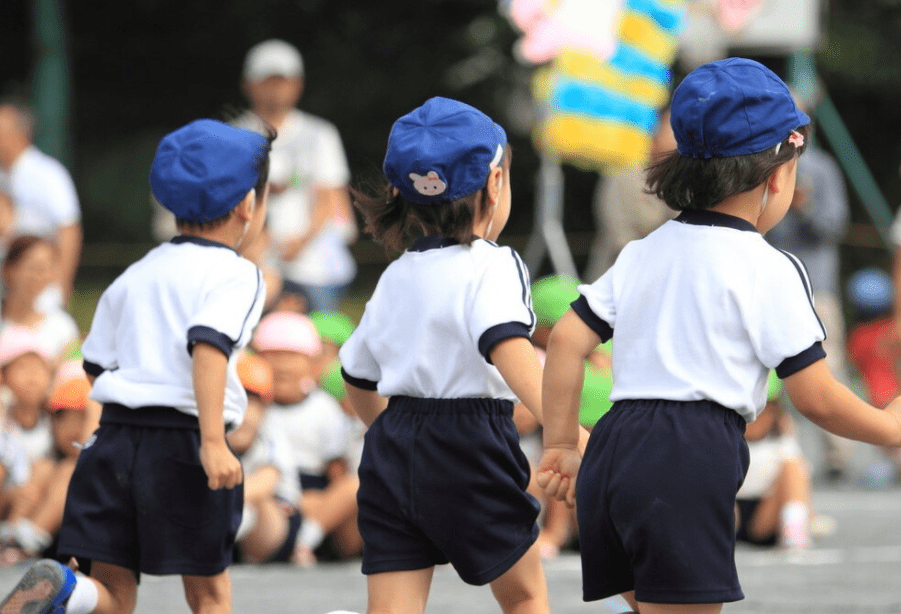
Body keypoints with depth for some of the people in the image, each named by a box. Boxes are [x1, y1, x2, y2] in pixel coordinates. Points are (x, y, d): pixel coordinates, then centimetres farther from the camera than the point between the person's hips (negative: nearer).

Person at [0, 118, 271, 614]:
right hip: (183, 443, -5)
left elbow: (96, 366, 22)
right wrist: (213, 441, -26)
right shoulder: (235, 275, -2)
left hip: (115, 432, 5)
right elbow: (209, 345, -20)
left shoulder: (135, 274, 18)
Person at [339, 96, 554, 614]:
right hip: (470, 449, -5)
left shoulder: (396, 277, 13)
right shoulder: (492, 267, -10)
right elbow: (508, 347, -29)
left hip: (391, 449, 6)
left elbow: (359, 378, 23)